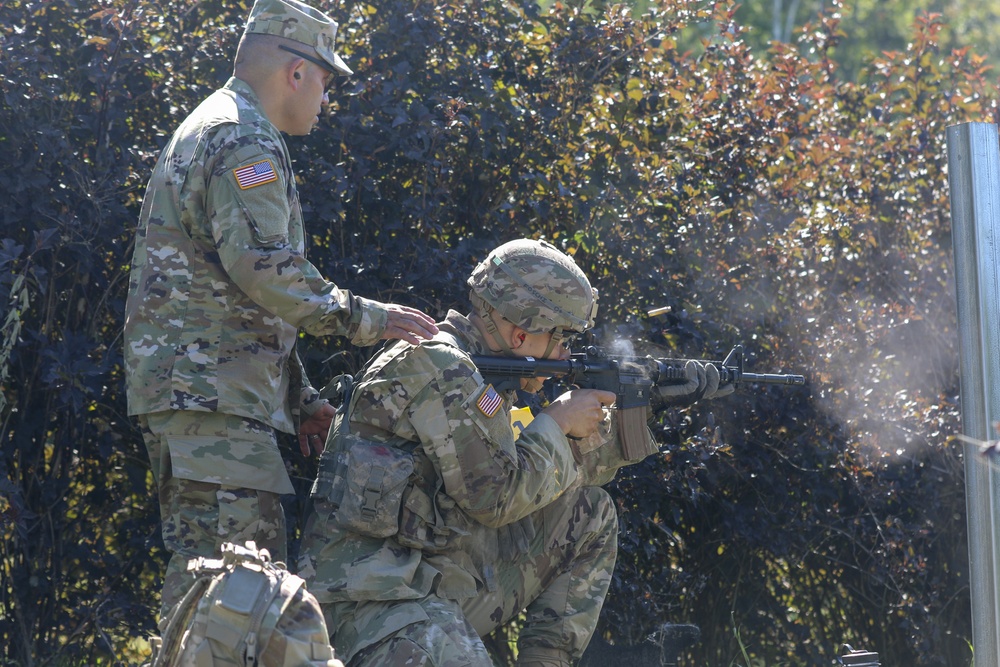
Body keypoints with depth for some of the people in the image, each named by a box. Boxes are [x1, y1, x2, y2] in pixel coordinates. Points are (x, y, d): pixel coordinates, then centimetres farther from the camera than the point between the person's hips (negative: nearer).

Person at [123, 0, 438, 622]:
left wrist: (302, 399, 26)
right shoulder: (244, 142, -9)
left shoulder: (206, 130, 26)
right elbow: (266, 271, -21)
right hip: (210, 390, -11)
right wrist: (366, 318, -12)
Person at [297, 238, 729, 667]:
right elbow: (496, 497, -19)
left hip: (446, 577, 10)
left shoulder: (476, 371, 15)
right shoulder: (437, 369, -15)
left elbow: (563, 469, 26)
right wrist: (557, 423, -4)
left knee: (591, 518, 14)